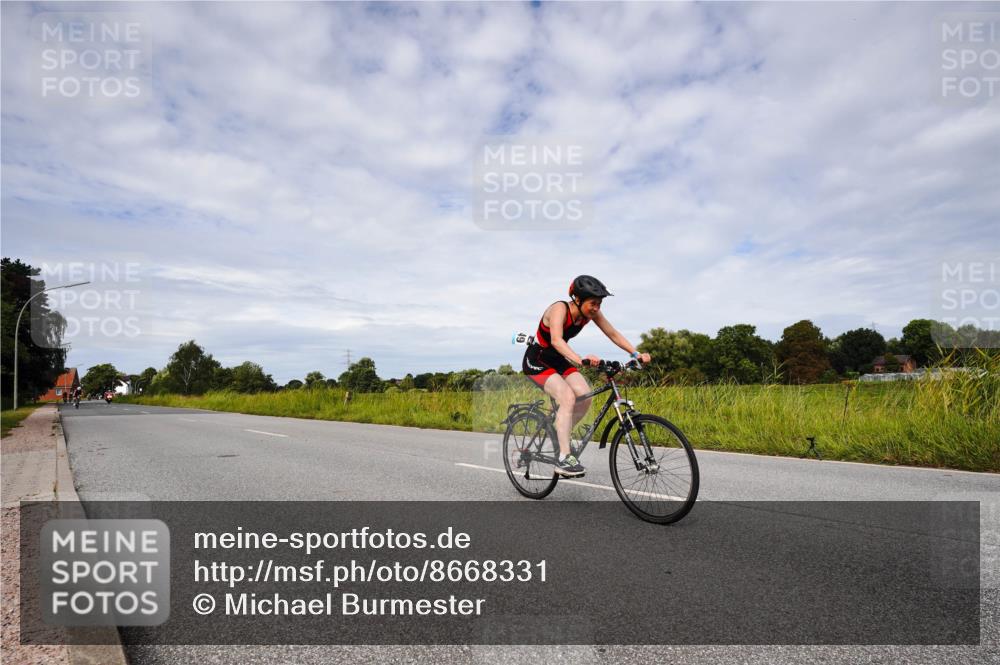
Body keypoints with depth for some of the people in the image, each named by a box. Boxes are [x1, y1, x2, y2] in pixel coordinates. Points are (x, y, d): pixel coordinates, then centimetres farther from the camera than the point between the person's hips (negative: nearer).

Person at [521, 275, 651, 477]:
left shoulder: (591, 312, -9)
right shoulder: (560, 308, -29)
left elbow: (614, 334, -6)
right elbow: (556, 340, -45)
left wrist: (636, 354, -20)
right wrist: (580, 360, -60)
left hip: (558, 360, 7)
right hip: (536, 361, -7)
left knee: (585, 396, -14)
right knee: (568, 398, -27)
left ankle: (560, 435, 9)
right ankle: (564, 459, -23)